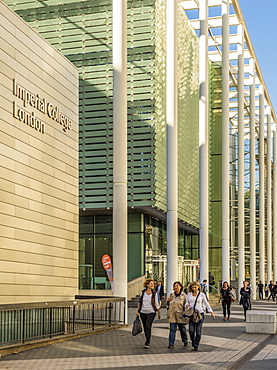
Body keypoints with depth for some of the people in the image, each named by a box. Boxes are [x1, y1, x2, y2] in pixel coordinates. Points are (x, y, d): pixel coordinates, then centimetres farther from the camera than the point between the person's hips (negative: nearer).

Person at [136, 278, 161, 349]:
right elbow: (139, 302, 9)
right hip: (143, 312, 3)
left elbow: (156, 303, 3)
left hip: (151, 312, -3)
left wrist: (159, 312, 8)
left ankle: (147, 343, -12)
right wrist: (137, 311, 9)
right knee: (145, 327, 10)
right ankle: (147, 341, 27)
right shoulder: (143, 292, -2)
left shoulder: (154, 293, -6)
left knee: (148, 327, -15)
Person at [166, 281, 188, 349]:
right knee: (172, 329, -3)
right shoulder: (171, 295, 10)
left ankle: (185, 341, 33)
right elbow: (168, 304, 20)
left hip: (180, 315, -2)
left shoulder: (183, 295, -1)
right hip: (172, 315, 2)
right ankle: (171, 344, -3)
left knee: (182, 328, 12)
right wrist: (168, 300, -2)